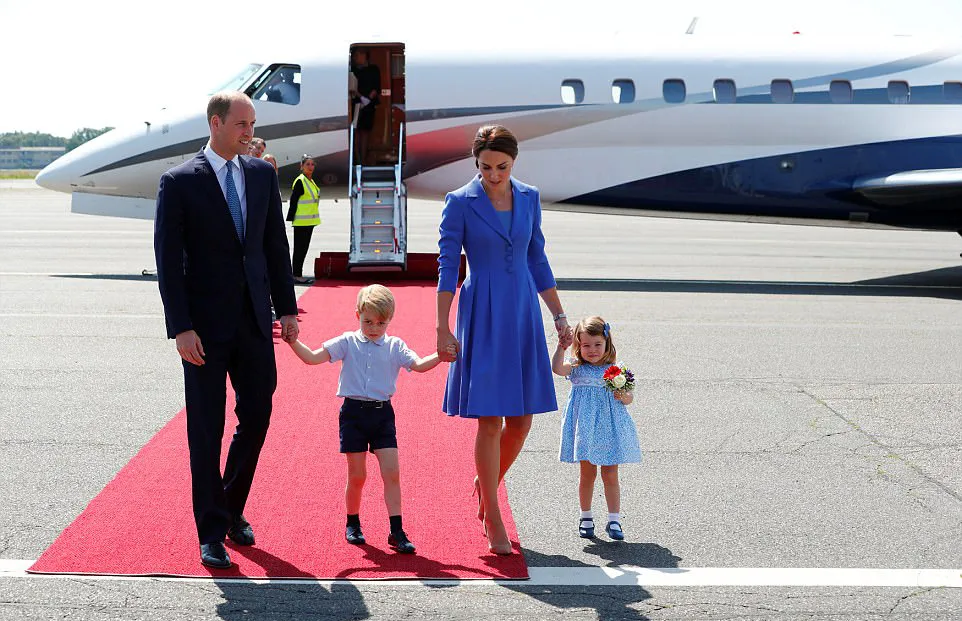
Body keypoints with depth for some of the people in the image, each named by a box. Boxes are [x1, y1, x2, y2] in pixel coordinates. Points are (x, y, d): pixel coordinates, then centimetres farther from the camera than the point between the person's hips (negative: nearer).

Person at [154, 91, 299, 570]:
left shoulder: (262, 174, 8)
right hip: (206, 325, -4)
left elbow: (276, 246, 12)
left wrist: (286, 307, 8)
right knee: (206, 428, 2)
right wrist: (180, 328, -14)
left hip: (254, 321, 5)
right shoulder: (179, 181, -7)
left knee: (257, 414, 8)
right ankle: (211, 533, 10)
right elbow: (168, 259, -9)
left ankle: (232, 508, 29)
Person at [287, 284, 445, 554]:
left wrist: (441, 355, -21)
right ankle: (352, 524, 25)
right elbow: (312, 357, -2)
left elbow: (419, 365, -5)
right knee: (357, 475, 4)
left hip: (382, 413, 1)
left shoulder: (395, 346, 5)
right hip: (354, 412, -1)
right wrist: (292, 341, -15)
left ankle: (396, 531, -2)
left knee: (391, 472, -6)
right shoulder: (347, 343, 2)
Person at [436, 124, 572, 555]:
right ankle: (493, 520, 6)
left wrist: (559, 316, 13)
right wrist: (442, 328, -9)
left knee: (522, 419, 5)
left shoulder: (529, 198, 7)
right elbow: (447, 268, -6)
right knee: (490, 420, -4)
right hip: (482, 315, -4)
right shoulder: (460, 203, -6)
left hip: (523, 313, 4)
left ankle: (487, 483, 32)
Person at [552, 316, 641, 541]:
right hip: (586, 428, -1)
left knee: (610, 475, 3)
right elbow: (557, 368, -20)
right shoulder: (576, 368, 0)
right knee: (587, 474, 7)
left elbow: (629, 397, 7)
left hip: (609, 429, 1)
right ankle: (586, 517, 21)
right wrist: (562, 346, -25)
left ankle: (614, 520, 7)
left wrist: (623, 396, -14)